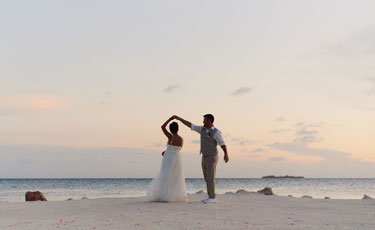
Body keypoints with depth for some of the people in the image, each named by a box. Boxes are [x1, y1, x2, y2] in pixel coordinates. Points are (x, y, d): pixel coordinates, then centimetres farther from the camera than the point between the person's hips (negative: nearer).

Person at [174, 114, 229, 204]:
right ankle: (211, 197, 13)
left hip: (212, 158, -8)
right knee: (207, 178, 8)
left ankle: (212, 198, -3)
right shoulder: (203, 129, 7)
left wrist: (226, 154, -42)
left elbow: (223, 144, -25)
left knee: (210, 178, -9)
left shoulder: (216, 132, -15)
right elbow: (190, 125, 13)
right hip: (205, 158, 8)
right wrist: (179, 118, 12)